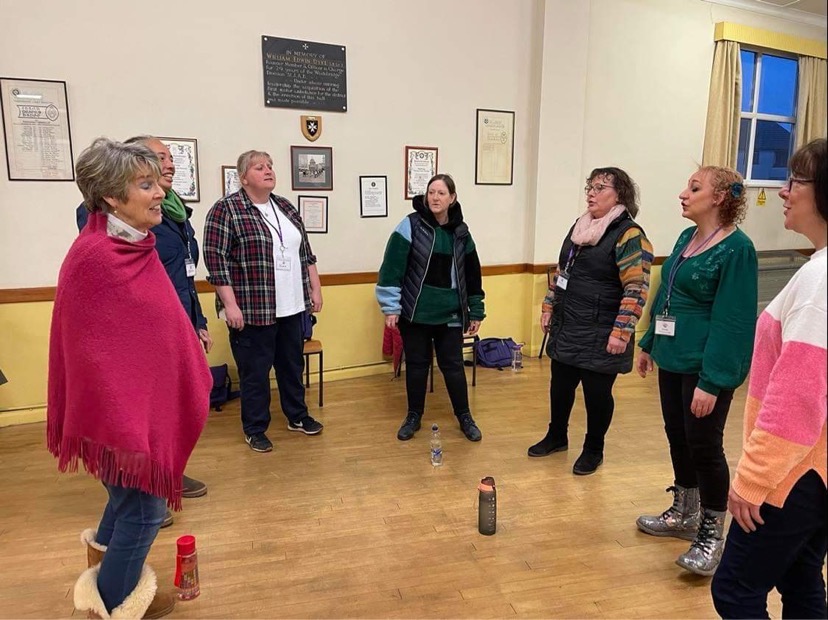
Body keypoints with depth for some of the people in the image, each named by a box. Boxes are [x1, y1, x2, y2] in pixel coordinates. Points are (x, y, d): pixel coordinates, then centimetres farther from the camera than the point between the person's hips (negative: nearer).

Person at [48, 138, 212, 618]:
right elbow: (91, 356, -22)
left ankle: (109, 562, 49)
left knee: (133, 496, 24)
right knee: (144, 506, 7)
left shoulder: (136, 247, 3)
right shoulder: (93, 258, -23)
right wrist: (125, 429, -21)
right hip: (126, 410, -8)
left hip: (149, 401, 8)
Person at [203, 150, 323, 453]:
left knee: (292, 365, 17)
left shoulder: (286, 207, 11)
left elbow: (305, 252, 16)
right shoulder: (226, 209, -9)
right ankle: (255, 429, 21)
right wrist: (230, 305, -17)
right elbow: (216, 259, -14)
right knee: (255, 371, 5)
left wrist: (315, 289, 12)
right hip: (252, 309, -6)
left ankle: (297, 416, 33)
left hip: (292, 307, 6)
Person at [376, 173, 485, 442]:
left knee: (453, 365, 9)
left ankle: (465, 417, 25)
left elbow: (472, 275, 10)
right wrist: (390, 307, -13)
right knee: (416, 364, 10)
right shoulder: (411, 225, -7)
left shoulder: (461, 232, 4)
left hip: (451, 314, 2)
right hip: (415, 311, -2)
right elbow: (392, 267, -9)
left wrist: (476, 311, 12)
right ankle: (414, 416, 28)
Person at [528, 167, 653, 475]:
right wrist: (548, 307, 16)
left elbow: (636, 289, -19)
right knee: (560, 385, 17)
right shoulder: (579, 227, 11)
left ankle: (593, 450, 28)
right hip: (566, 329, 7)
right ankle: (557, 436, 38)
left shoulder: (629, 235, -14)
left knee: (597, 392, 7)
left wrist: (621, 332, -22)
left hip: (600, 336, -7)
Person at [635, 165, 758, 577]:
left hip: (706, 368, -8)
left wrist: (712, 381, -21)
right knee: (678, 438, 17)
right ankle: (683, 514, 36)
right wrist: (649, 344, 18)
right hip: (672, 359, 8)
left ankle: (711, 536, 20)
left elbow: (731, 322, -20)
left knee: (704, 447, 2)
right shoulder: (687, 238, 9)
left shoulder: (736, 249, -16)